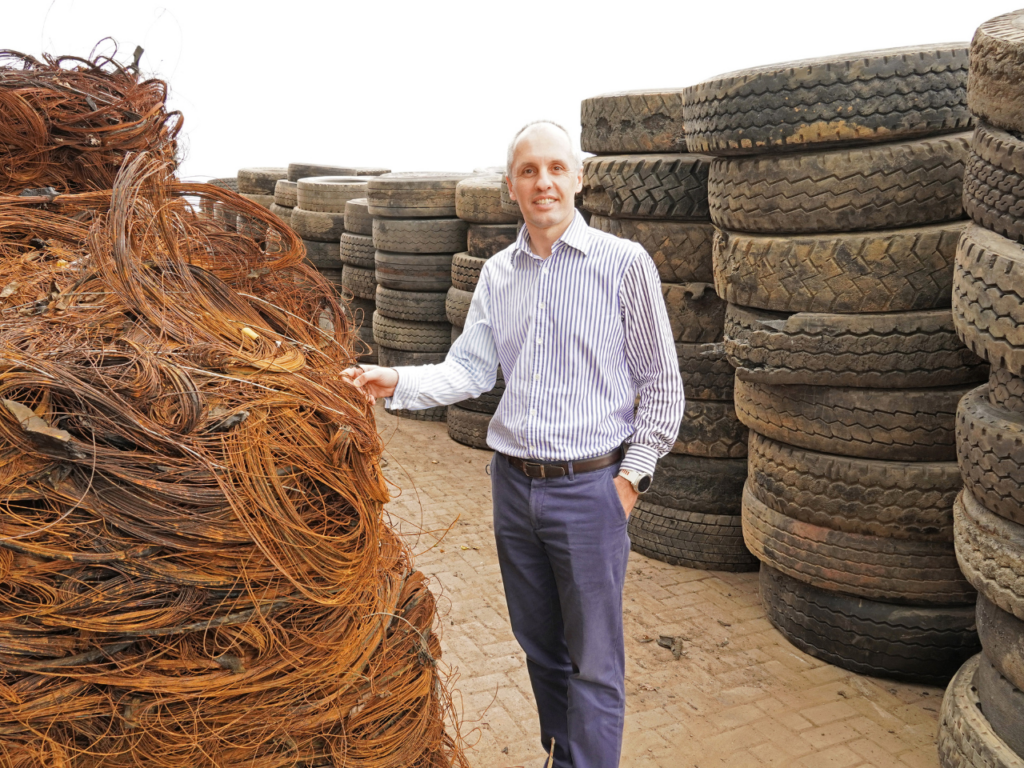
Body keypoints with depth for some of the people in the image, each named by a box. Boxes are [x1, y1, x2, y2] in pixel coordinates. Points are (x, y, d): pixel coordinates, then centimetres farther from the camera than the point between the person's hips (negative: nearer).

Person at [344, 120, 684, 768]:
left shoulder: (624, 263, -8)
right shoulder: (497, 273, 7)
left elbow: (662, 384, -5)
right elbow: (471, 369, 4)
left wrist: (633, 474, -8)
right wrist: (398, 382, -11)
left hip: (590, 488, -5)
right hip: (513, 483, 5)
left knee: (594, 663, 4)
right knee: (540, 646, 20)